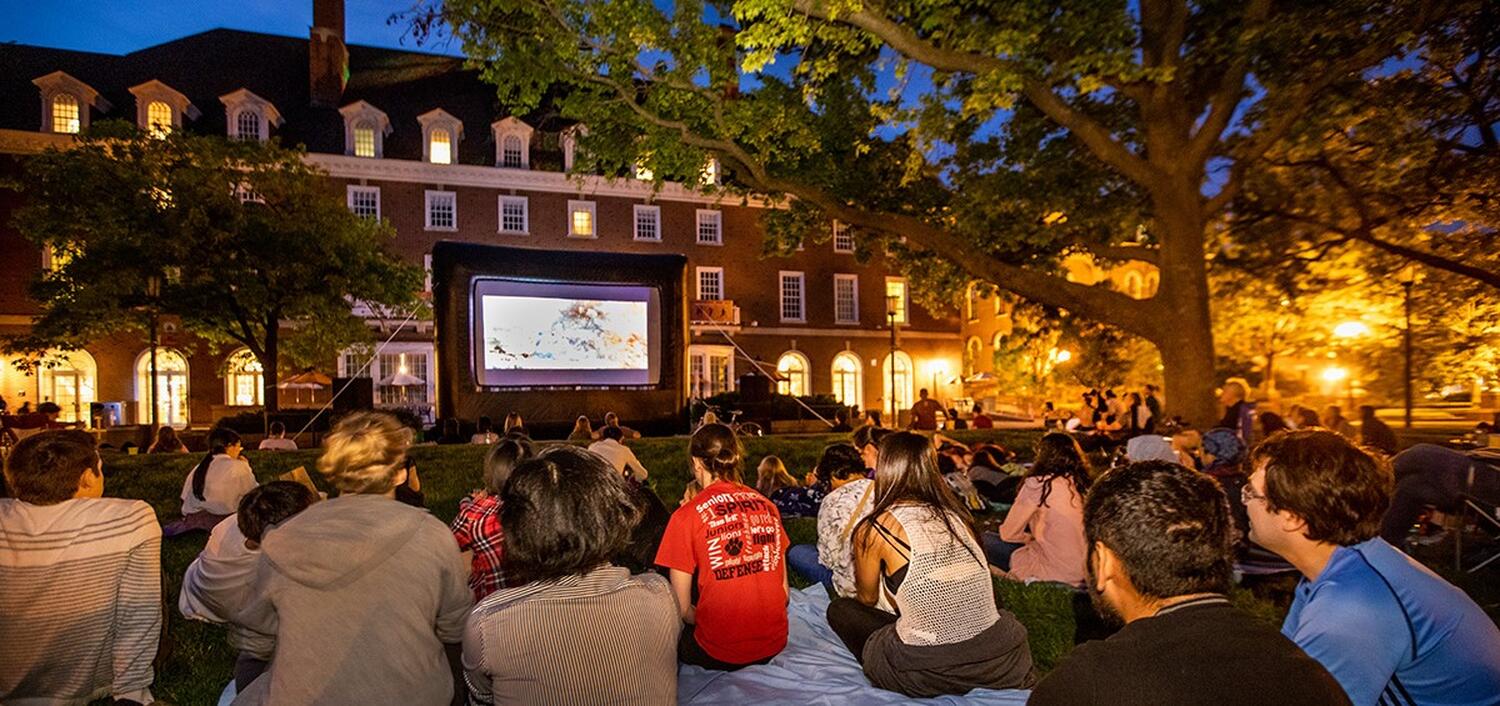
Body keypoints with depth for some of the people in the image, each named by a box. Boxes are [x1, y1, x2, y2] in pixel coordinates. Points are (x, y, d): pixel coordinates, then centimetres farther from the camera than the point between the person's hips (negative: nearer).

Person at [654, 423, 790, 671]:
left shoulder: (686, 516, -12)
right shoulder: (766, 505, 0)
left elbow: (682, 607, -8)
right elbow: (784, 589, 5)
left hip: (720, 654, -5)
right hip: (775, 644, 5)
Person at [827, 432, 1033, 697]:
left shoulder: (874, 529, -7)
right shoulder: (956, 515, 7)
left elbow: (867, 599, 12)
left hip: (928, 676, -5)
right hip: (1001, 664, 5)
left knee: (839, 609, 16)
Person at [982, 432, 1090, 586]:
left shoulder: (1039, 483, -12)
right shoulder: (1085, 484, 4)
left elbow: (1008, 533, -5)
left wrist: (1030, 537, 13)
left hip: (1057, 572, -7)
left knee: (985, 539, 3)